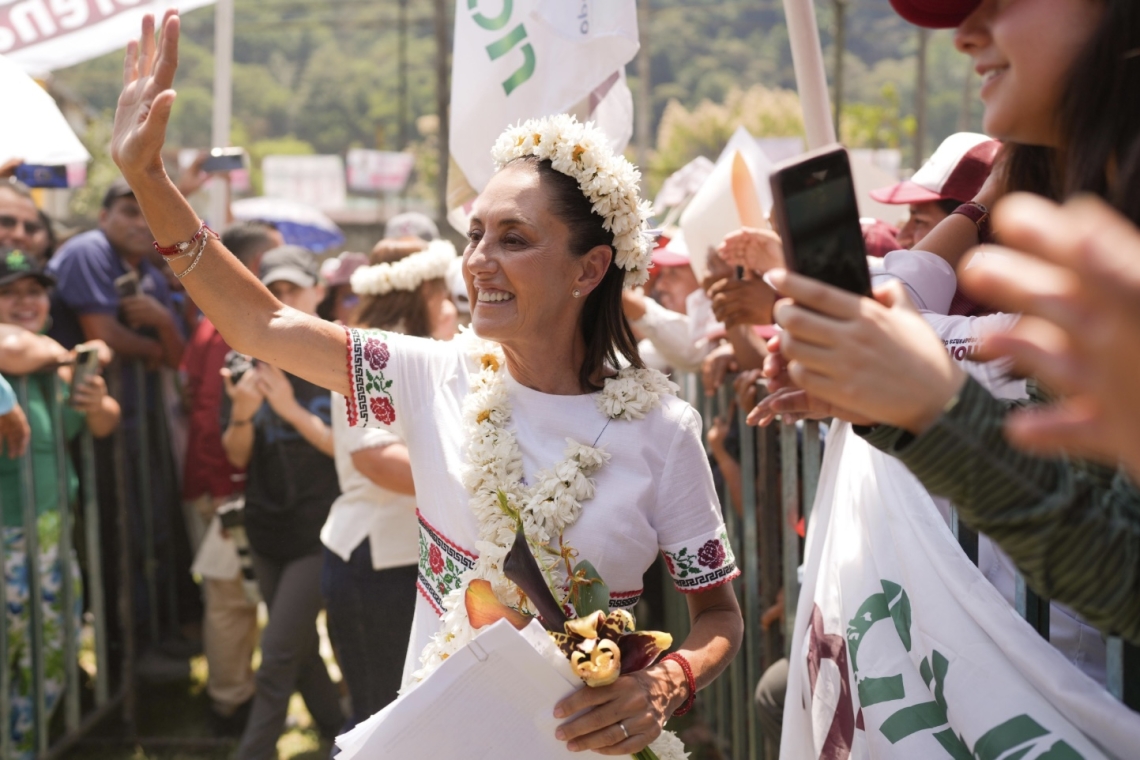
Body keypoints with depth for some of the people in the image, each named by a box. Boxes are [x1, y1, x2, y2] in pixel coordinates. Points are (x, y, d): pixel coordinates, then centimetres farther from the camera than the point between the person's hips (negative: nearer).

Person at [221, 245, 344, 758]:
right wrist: (242, 414, -16)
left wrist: (292, 409, -22)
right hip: (266, 528, 6)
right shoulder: (252, 363, 3)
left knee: (277, 656, -9)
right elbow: (238, 457, 5)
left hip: (319, 532, -5)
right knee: (302, 649, 15)